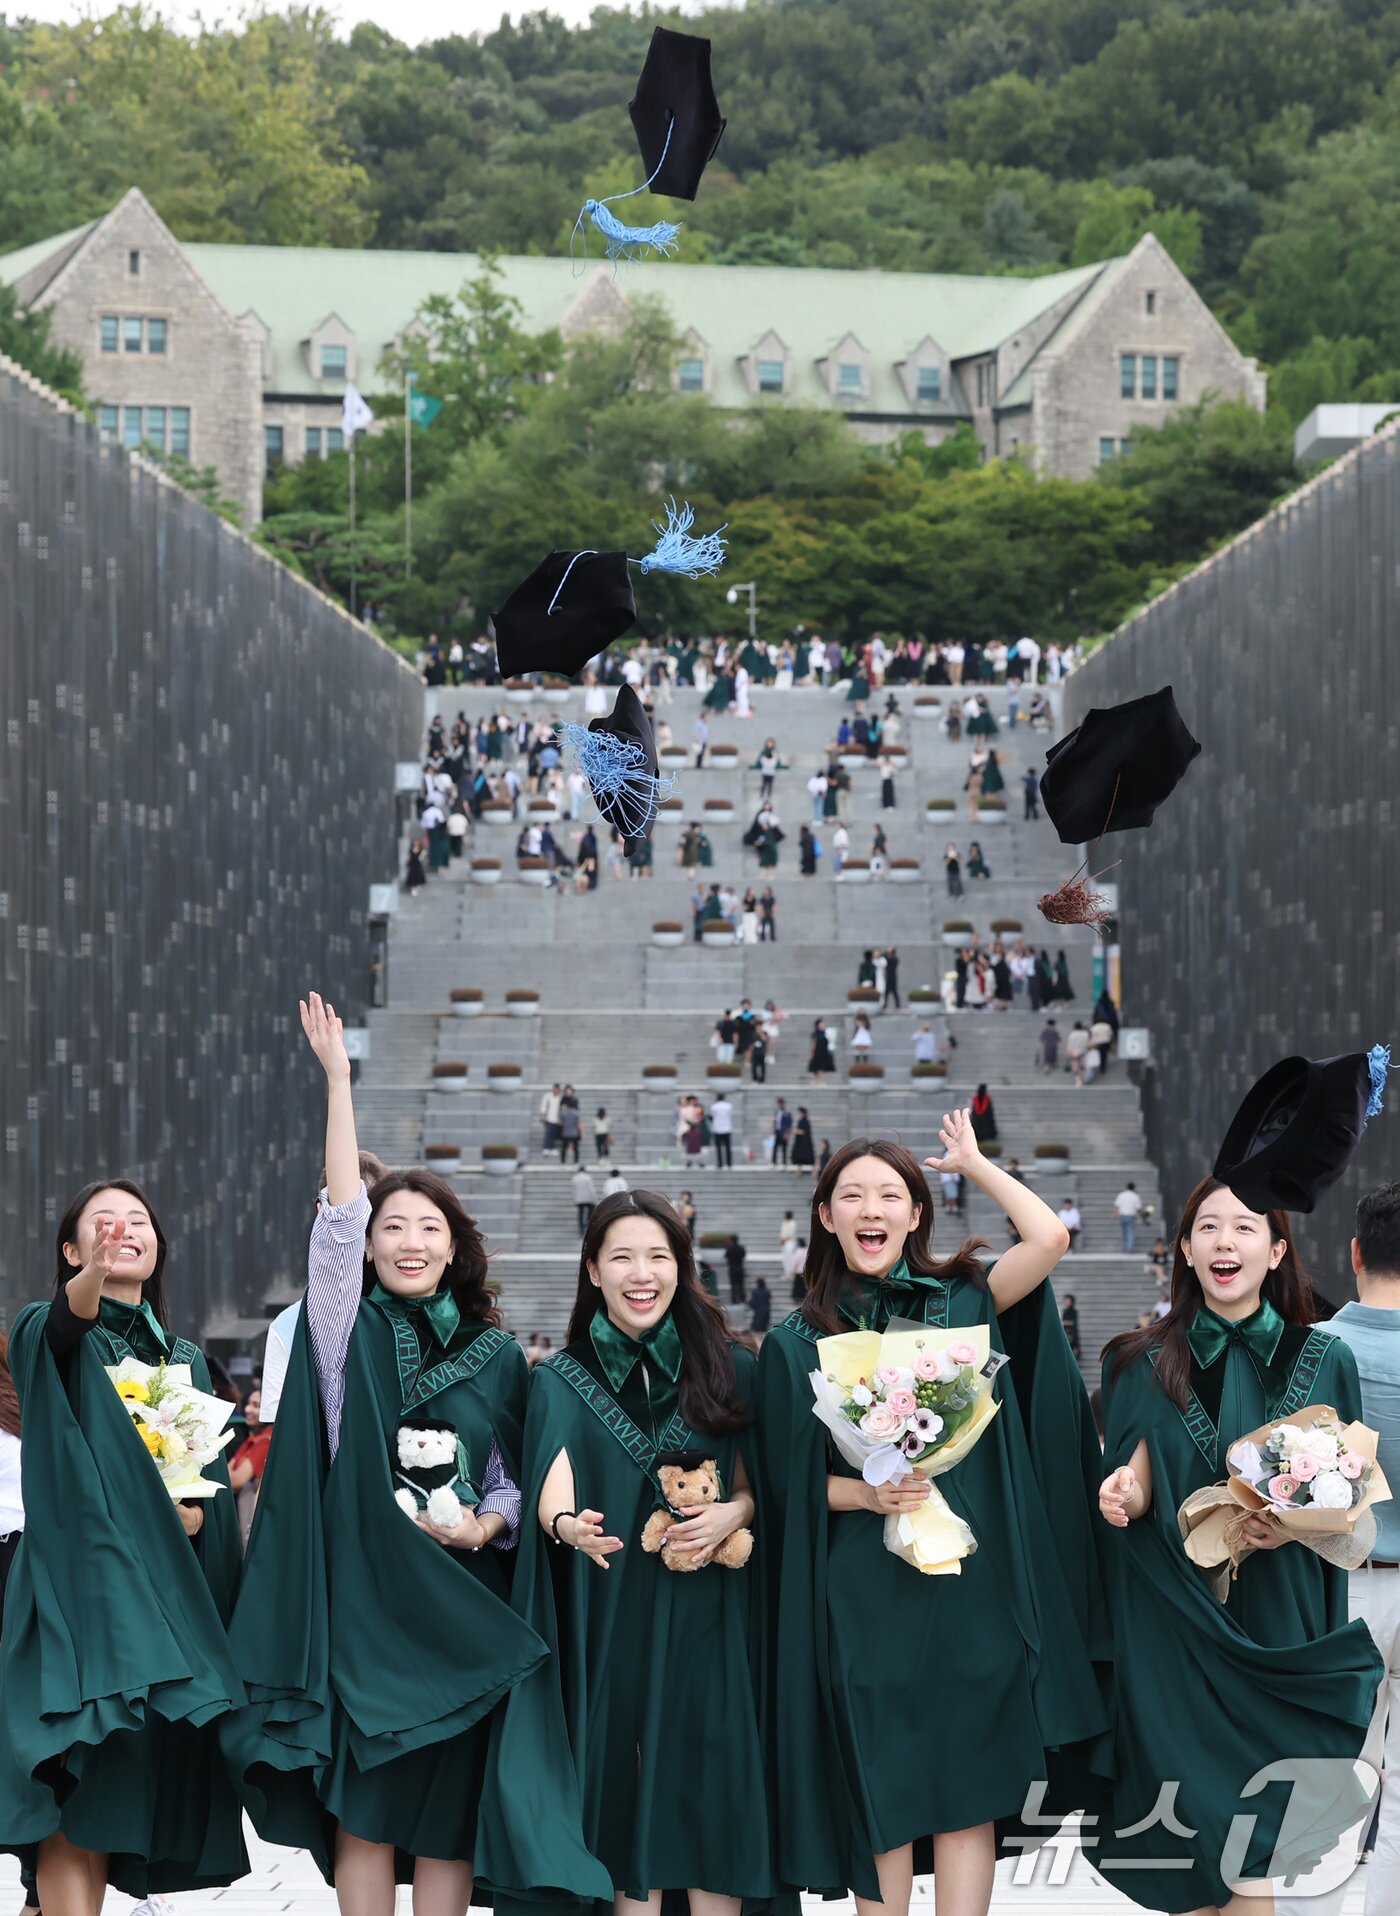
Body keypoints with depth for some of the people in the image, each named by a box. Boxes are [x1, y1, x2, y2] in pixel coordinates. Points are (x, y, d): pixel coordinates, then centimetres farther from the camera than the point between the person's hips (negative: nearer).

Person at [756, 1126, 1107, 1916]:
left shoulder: (963, 1301, 6)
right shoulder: (796, 1344, 6)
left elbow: (1049, 1237, -10)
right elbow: (788, 1479, 4)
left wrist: (973, 1162, 6)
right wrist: (863, 1494, -15)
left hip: (969, 1582, 0)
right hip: (863, 1592, 0)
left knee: (968, 1794, 1)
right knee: (881, 1794, 1)